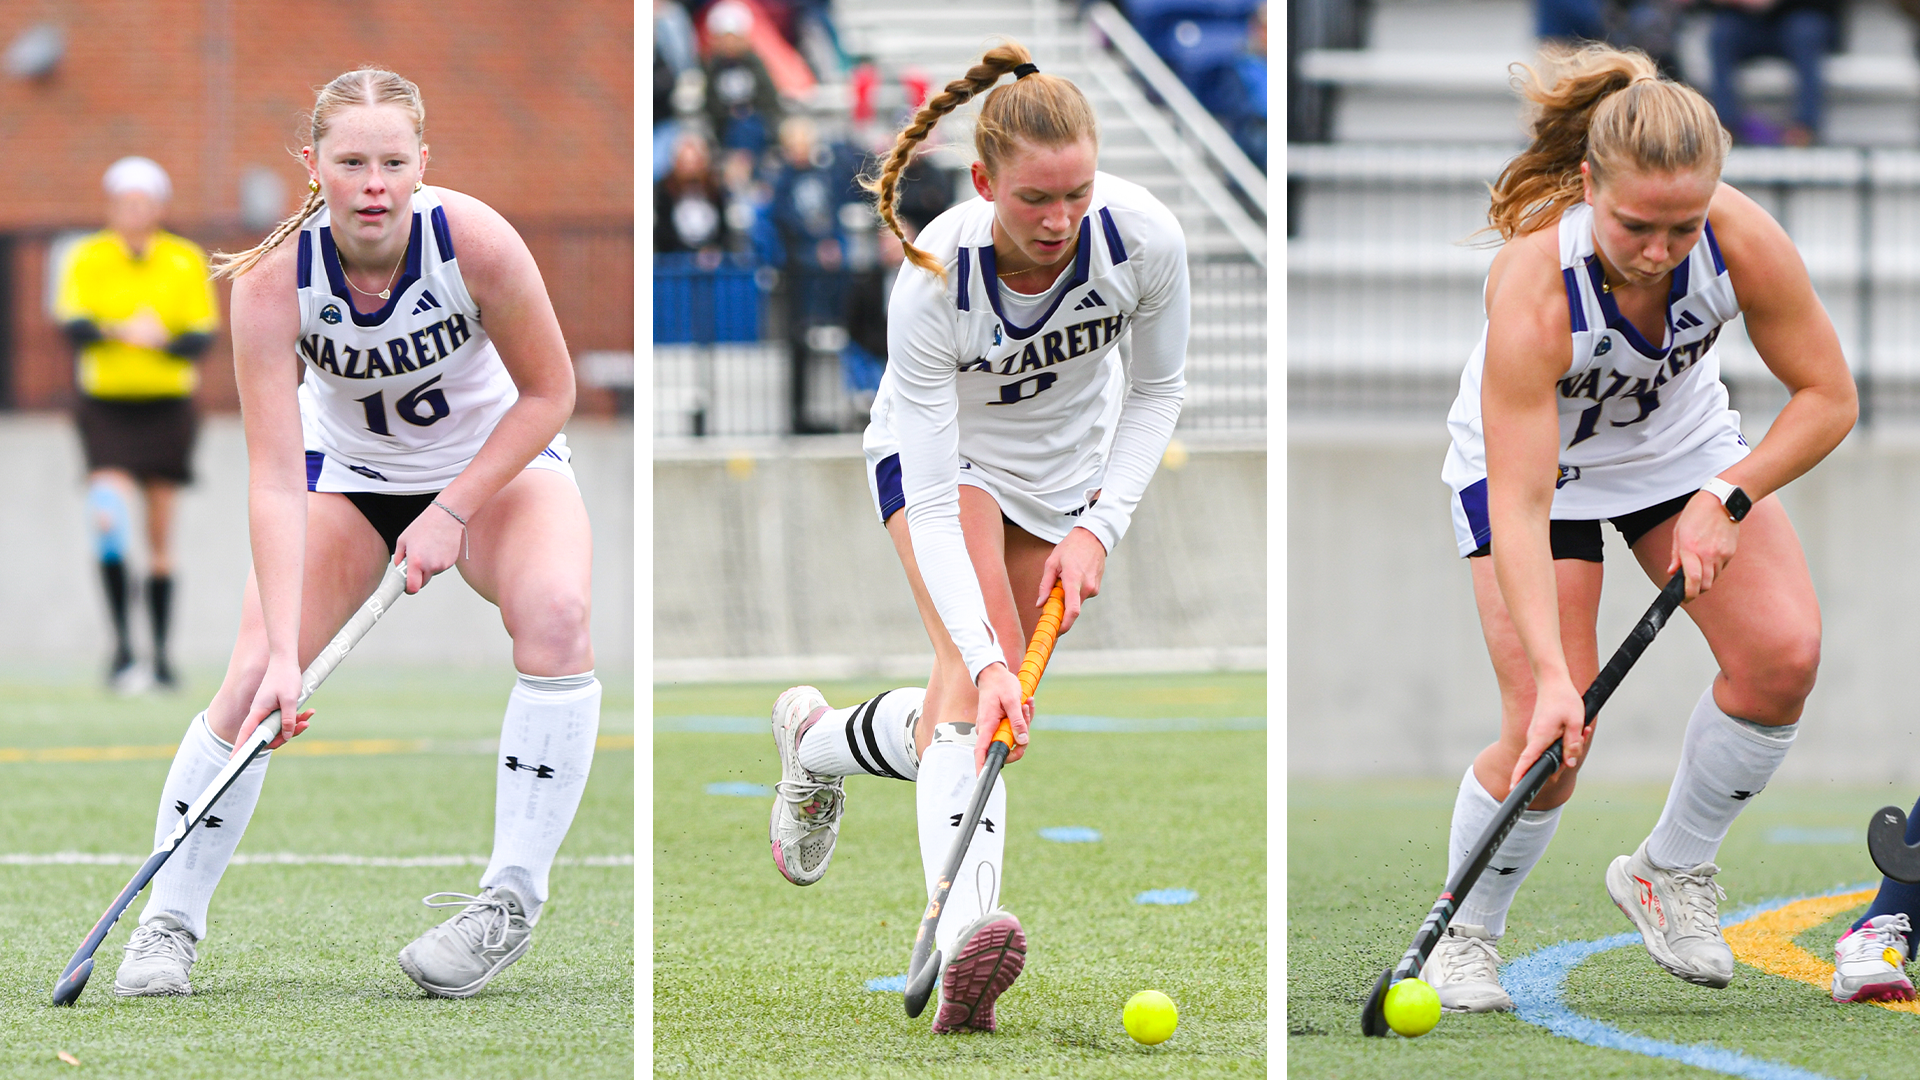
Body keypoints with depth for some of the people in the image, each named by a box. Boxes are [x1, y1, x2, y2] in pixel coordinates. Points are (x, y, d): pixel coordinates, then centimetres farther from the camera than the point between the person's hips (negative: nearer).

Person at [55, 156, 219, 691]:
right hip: (106, 406, -1)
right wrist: (119, 331, -33)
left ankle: (161, 653, 14)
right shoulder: (86, 260, -1)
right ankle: (121, 641, -16)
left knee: (160, 533, 6)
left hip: (167, 406, 2)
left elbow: (203, 335, -5)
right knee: (108, 511, -21)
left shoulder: (187, 261, 1)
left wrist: (164, 342, -26)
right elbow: (72, 324, -14)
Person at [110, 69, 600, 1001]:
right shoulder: (273, 279, -28)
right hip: (348, 470, 1)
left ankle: (512, 899, -21)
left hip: (498, 459, -1)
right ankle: (168, 921, 2)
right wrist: (284, 653, -39)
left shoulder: (475, 241, -29)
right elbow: (275, 478, -31)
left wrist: (452, 512, -22)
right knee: (253, 677, -15)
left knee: (554, 611, -30)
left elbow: (549, 393, -13)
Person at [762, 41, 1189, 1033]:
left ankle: (817, 743, 35)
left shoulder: (1145, 238, -28)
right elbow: (934, 503, -34)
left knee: (985, 717, 3)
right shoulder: (932, 284, -36)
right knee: (973, 669, -30)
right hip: (939, 459, -4)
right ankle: (965, 936, -45)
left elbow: (1156, 390, -6)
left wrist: (1100, 526, -17)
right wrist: (988, 659, -44)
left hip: (1069, 473, 4)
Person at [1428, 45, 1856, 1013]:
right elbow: (1519, 505, -40)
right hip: (1531, 457, -4)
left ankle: (1670, 871, 8)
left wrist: (1726, 499, -26)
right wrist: (1550, 675, -48)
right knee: (1548, 736, -15)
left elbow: (1827, 396, -14)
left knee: (1782, 652, -16)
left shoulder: (1742, 240, -29)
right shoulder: (1532, 287, -38)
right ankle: (1463, 932, 12)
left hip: (1682, 441, 4)